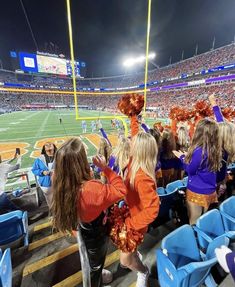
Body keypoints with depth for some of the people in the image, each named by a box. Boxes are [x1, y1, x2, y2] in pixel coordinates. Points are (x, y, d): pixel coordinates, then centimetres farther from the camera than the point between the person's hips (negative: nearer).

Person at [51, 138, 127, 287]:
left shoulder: (62, 183, -24)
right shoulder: (91, 189, -45)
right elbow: (121, 190, -32)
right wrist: (106, 169, -30)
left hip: (83, 229, 6)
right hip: (96, 234, -6)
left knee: (92, 259, 39)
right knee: (96, 263, 29)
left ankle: (96, 274, 69)